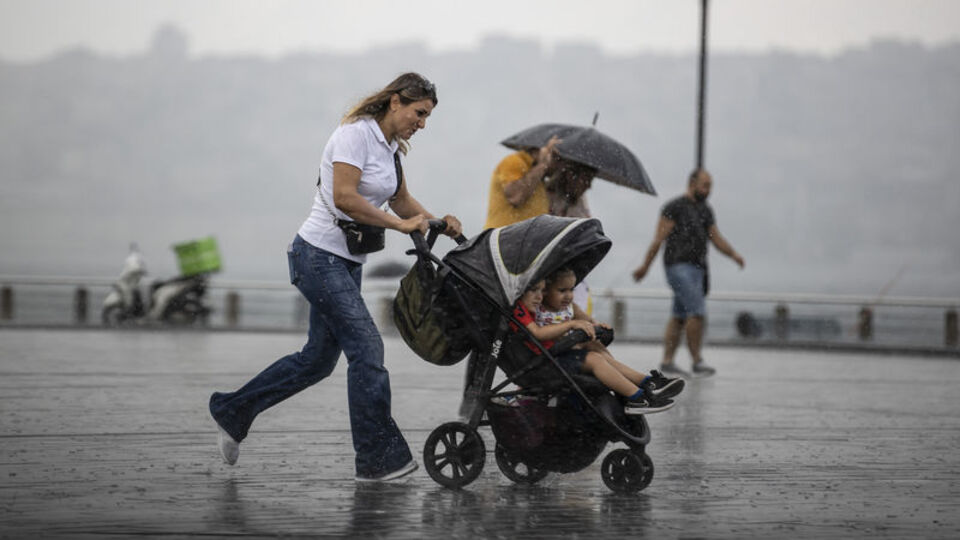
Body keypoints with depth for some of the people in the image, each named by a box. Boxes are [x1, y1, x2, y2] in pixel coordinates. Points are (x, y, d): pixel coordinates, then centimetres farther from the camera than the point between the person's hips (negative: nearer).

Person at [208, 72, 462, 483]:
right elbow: (344, 197, -24)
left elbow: (401, 201, 21)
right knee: (366, 347, -14)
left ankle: (232, 410, 27)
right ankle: (378, 458, -10)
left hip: (348, 262, 10)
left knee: (319, 358, 13)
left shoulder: (390, 146, 13)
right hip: (319, 255, -10)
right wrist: (400, 224, -21)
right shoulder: (356, 133, -15)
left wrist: (436, 223, 3)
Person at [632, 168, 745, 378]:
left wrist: (734, 254, 0)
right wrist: (645, 266, -8)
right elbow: (659, 239, -7)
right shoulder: (675, 207, -5)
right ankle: (697, 361, -12)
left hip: (697, 267, 8)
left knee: (679, 317, 7)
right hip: (679, 266, -8)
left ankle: (667, 362, 10)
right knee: (697, 311, -16)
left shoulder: (705, 210, 18)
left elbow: (717, 238, 18)